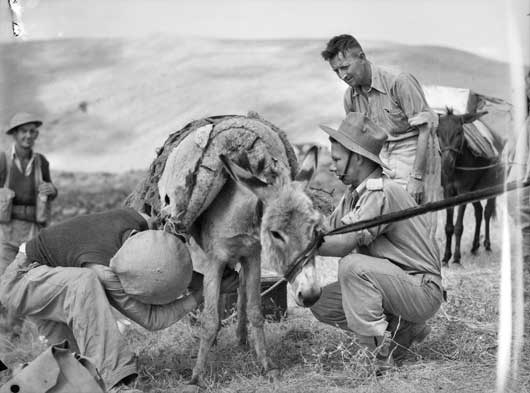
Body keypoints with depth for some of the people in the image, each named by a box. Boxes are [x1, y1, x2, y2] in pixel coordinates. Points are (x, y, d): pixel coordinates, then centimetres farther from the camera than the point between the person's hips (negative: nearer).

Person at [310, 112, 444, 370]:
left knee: (352, 265, -30)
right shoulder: (353, 193, 8)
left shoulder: (382, 193, -23)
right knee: (322, 303, 1)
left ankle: (378, 353, -21)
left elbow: (343, 244, -29)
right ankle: (401, 330, 10)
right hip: (394, 284, 9)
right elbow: (327, 230, 5)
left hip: (423, 291, -9)